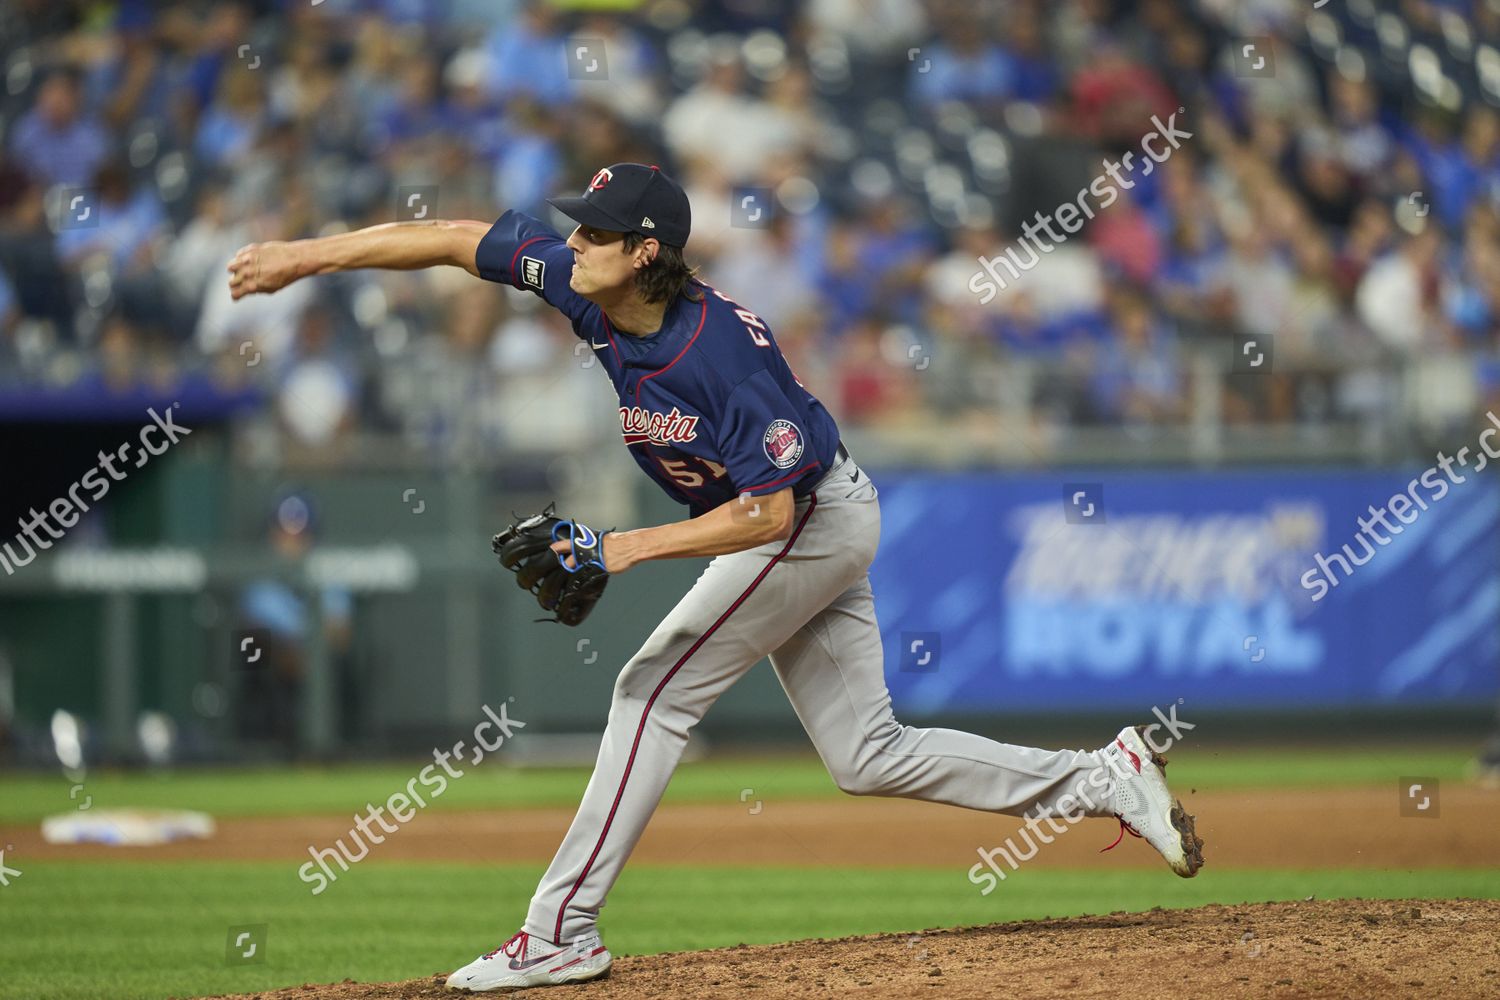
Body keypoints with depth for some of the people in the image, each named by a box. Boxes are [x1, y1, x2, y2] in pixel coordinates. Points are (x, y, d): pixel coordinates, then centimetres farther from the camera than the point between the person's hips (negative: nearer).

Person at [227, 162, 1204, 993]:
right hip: (816, 528, 9)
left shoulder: (725, 354, -31)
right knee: (868, 755, 9)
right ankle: (1104, 778, 11)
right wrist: (306, 256, -6)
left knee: (656, 692, -10)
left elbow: (769, 513, -30)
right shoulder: (583, 283, -10)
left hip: (815, 520, -9)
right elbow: (452, 239, -3)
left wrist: (637, 546, -32)